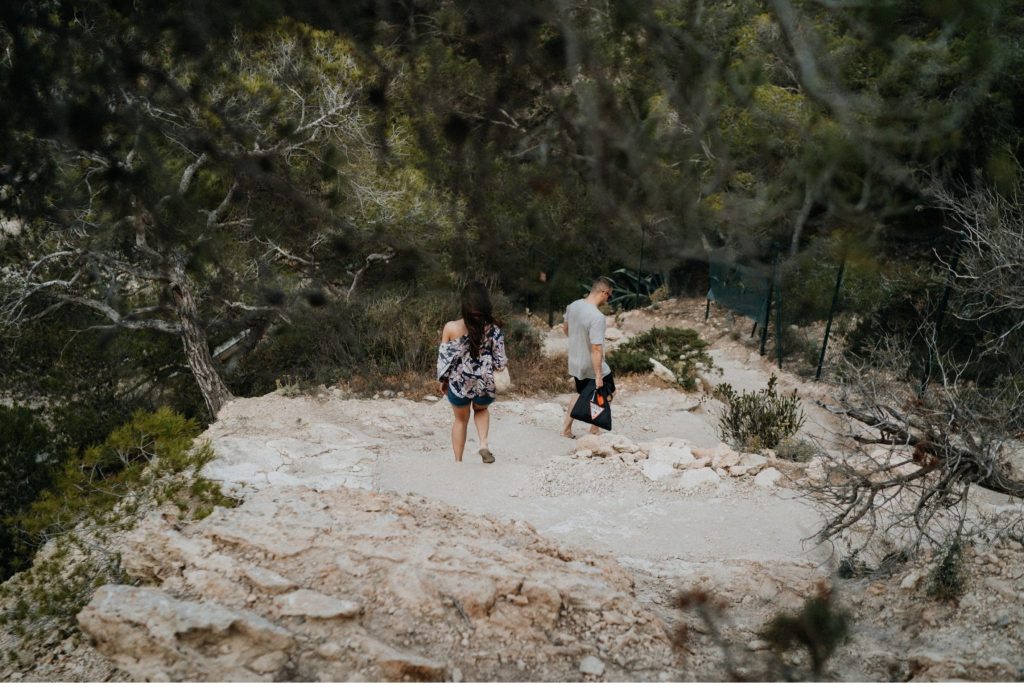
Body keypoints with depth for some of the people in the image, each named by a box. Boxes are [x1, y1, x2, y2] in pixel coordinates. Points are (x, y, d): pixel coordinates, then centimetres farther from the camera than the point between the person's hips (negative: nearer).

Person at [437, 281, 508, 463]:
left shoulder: (451, 328, -15)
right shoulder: (493, 328, -13)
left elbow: (444, 358, -6)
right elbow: (500, 361, -6)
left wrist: (441, 380, 10)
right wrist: (503, 363, 17)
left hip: (459, 384, 0)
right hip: (484, 384, 1)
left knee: (461, 420, 25)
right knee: (481, 409, 32)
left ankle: (458, 461, 30)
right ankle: (483, 444, 10)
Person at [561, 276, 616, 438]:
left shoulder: (573, 306, -6)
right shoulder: (597, 317, -30)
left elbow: (565, 327, 13)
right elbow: (596, 349, -30)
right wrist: (598, 376, -25)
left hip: (575, 363, 7)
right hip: (592, 366, -7)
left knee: (582, 395, 26)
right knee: (609, 392, 18)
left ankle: (566, 429, 27)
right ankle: (595, 428, 21)